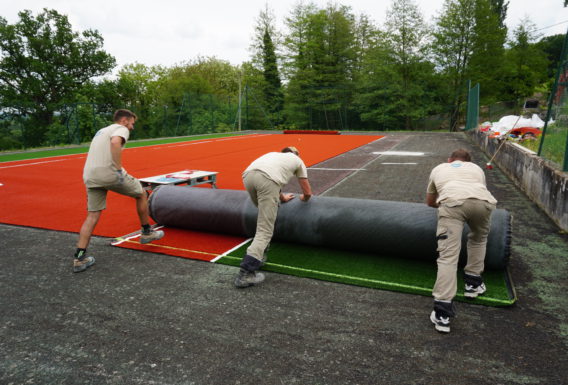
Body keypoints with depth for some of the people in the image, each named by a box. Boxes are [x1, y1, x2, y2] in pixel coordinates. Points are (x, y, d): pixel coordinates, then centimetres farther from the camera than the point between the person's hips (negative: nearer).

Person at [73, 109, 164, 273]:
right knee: (141, 194, 14)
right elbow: (115, 143, -22)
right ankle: (147, 233, 24)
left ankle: (79, 258, 3)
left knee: (92, 216, 8)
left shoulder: (102, 131, 29)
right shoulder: (121, 129, 1)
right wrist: (119, 169, -22)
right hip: (109, 173, -8)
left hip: (90, 177, 8)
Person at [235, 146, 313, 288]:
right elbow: (308, 193, 36)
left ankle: (260, 255, 31)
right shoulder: (298, 161, 33)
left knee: (265, 216, 31)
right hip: (267, 179, -5)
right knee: (265, 231, -3)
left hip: (248, 175, 6)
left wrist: (282, 198, 71)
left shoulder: (274, 154, 44)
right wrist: (304, 198, 59)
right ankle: (245, 274, -13)